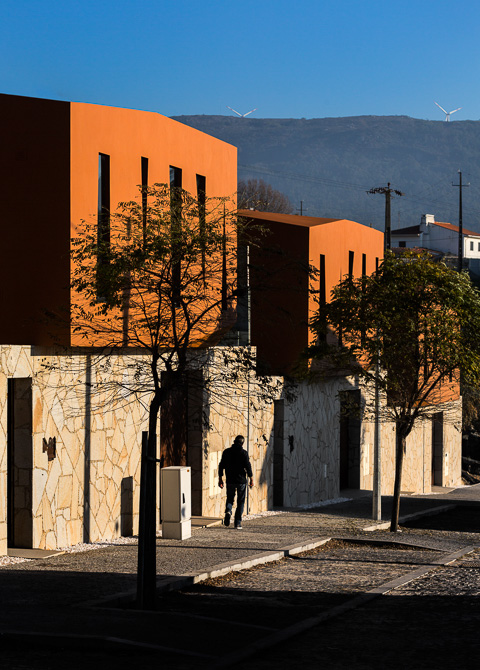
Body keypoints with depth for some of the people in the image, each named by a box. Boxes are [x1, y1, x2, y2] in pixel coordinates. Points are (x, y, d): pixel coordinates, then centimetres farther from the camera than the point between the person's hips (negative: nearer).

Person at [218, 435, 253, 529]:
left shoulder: (226, 452, 2)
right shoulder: (243, 453, -8)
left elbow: (221, 466, 4)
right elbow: (248, 467, -9)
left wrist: (220, 479, 12)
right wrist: (251, 479, 0)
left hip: (230, 481, 2)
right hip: (241, 481, -2)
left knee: (230, 499, 18)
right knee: (240, 502, 7)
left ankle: (228, 511, -14)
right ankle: (238, 523, 3)